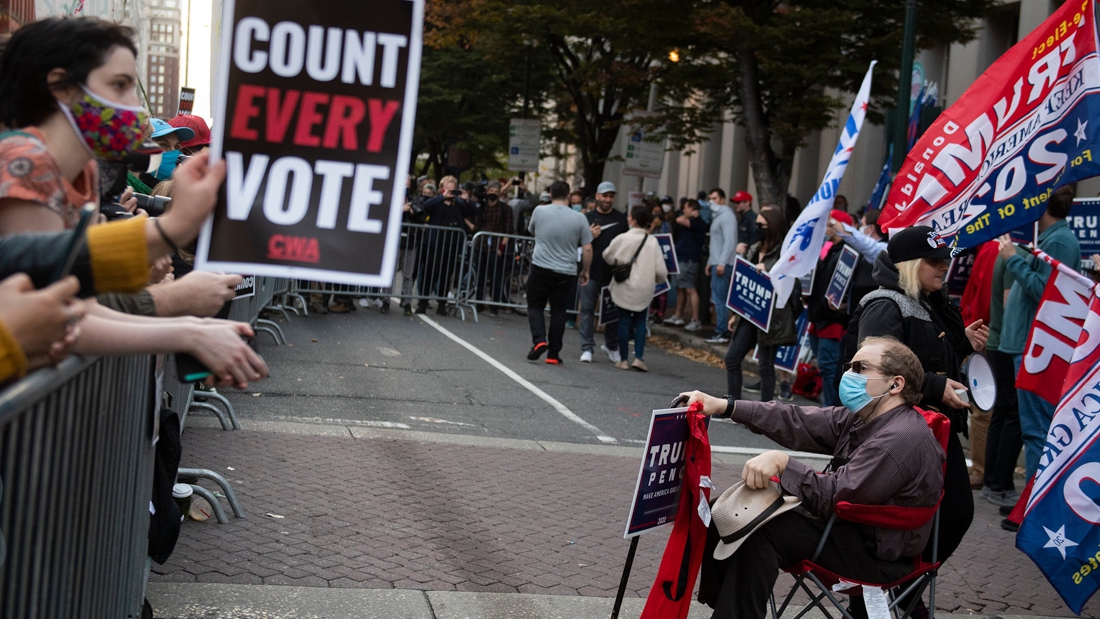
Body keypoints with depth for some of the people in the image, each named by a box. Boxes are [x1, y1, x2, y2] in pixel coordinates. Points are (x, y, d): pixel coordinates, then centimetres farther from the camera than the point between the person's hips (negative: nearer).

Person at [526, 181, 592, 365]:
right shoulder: (579, 218, -2)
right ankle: (553, 354, 10)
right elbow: (587, 249, -1)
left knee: (535, 306, 12)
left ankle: (539, 340, -10)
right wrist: (585, 271, 11)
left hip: (540, 268, -1)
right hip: (566, 272, 1)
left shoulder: (539, 211, -1)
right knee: (558, 312, 8)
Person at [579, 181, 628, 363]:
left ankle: (611, 346, 24)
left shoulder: (621, 218, 6)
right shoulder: (587, 218, 7)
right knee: (587, 309, 0)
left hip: (613, 272, 0)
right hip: (591, 271, 0)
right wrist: (589, 236, -11)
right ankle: (587, 348, 5)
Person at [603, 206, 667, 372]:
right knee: (640, 322, 13)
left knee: (624, 321, 7)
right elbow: (661, 271, -6)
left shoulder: (622, 239, -12)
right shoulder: (653, 242, -7)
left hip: (624, 288, -1)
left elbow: (607, 256, 4)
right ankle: (638, 358, 3)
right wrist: (657, 280, 16)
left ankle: (623, 359, 9)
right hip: (644, 289, 2)